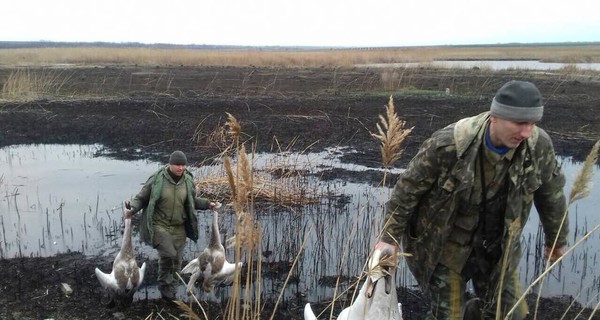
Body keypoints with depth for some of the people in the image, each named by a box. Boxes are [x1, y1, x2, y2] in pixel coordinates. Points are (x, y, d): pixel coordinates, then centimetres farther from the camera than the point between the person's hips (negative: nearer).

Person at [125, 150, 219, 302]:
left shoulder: (188, 180, -3)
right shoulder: (157, 179, -15)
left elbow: (192, 201, 13)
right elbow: (141, 198, -5)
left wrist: (207, 204, -1)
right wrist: (133, 207, -25)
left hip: (178, 227, 4)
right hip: (159, 225, -4)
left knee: (176, 261, 10)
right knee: (168, 254, -21)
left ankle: (169, 290, 32)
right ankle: (164, 285, 7)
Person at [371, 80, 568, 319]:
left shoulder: (539, 145, -16)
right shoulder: (449, 144, -29)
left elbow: (551, 192, 4)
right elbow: (408, 188, -17)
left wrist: (556, 238, 16)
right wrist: (390, 237, -12)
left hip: (498, 245, 4)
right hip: (447, 244, -4)